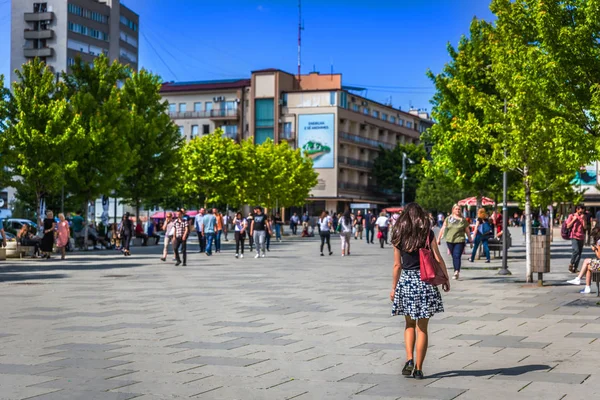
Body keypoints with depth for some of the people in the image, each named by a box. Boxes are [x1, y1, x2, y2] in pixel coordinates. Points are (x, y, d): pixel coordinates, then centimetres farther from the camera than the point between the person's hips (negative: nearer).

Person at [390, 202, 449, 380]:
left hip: (406, 282, 1)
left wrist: (393, 288, 10)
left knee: (409, 324, 17)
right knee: (422, 328, 6)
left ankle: (409, 359, -1)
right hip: (425, 281, -1)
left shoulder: (399, 236, 1)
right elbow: (438, 259, -4)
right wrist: (446, 279, 8)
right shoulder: (428, 234, -2)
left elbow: (397, 265, 2)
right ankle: (418, 368, 7)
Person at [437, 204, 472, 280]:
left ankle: (456, 272, -22)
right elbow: (443, 229, 9)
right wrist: (439, 238, 5)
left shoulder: (463, 220, 5)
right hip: (450, 240, 2)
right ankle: (456, 272, 20)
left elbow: (467, 231, 10)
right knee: (453, 257, 9)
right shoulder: (448, 219, 8)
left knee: (457, 256, -14)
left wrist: (470, 240, 11)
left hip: (459, 240, -2)